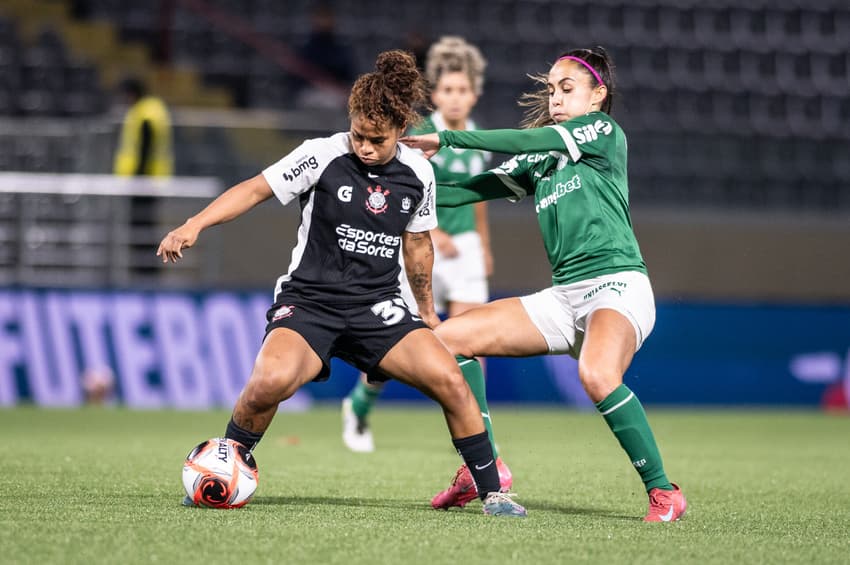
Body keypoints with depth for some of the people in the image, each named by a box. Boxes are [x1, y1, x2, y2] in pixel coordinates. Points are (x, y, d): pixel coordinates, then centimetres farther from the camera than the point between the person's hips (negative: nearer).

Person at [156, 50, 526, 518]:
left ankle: (491, 493, 2)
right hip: (309, 301, -3)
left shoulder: (418, 173, 4)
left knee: (449, 380, -16)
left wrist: (426, 309, 28)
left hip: (377, 307, 3)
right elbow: (256, 189, -6)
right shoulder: (323, 155, -8)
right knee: (271, 380, -31)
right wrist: (195, 224, -19)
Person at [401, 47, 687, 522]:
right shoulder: (540, 160, 20)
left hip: (618, 286, -8)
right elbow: (477, 188, 16)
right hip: (565, 297, 8)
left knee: (597, 375, -37)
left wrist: (445, 138, -4)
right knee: (450, 336, 2)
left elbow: (526, 140, -9)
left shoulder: (605, 131, 0)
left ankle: (663, 492, -25)